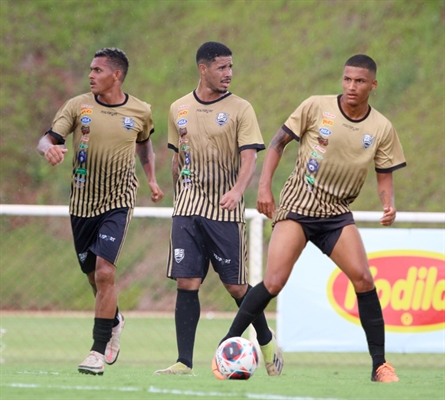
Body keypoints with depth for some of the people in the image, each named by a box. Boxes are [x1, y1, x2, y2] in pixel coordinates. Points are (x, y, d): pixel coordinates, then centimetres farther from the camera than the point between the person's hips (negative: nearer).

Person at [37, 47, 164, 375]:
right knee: (94, 275, 13)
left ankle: (99, 352, -14)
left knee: (104, 272, -18)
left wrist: (152, 179, 11)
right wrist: (50, 148, -32)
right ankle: (114, 322, 45)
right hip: (82, 202, 3)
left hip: (118, 203, -3)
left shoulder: (140, 112, -1)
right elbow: (47, 140, -9)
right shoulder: (78, 106, -3)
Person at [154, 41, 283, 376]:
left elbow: (249, 157, -12)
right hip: (189, 208, 3)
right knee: (187, 283, -7)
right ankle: (184, 362, -5)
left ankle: (267, 343, 24)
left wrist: (237, 191, -29)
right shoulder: (179, 110, 9)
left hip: (226, 210, -3)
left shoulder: (240, 109, -3)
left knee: (236, 286, 0)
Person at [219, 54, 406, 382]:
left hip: (337, 212, 2)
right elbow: (279, 142, -1)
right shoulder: (316, 107, -8)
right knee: (274, 281, -16)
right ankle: (227, 345, -3)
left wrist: (389, 205, -13)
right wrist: (264, 187, -8)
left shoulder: (382, 129, -2)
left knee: (363, 279, -13)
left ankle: (380, 365, -4)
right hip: (297, 206, -2)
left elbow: (385, 174, 7)